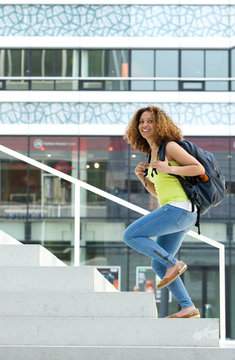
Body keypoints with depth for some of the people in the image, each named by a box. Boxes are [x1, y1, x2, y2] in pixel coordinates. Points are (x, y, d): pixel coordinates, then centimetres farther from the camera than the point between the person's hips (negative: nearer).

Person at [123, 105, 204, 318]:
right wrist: (141, 176, 9)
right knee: (159, 265, 9)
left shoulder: (170, 146, -5)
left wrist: (169, 169, -19)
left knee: (131, 235, -12)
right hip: (175, 212, 10)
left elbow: (199, 168, -10)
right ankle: (188, 308, 9)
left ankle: (174, 264, -9)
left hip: (179, 208, -10)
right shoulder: (153, 153, 20)